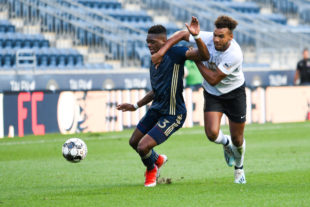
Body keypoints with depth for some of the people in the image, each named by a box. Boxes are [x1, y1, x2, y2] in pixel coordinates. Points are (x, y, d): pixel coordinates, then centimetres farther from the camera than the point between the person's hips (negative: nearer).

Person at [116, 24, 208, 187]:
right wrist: (136, 106, 23)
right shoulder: (154, 62, 7)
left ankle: (151, 170, 21)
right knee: (134, 142, 18)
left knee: (143, 147, -14)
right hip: (156, 109, 9)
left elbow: (204, 56, -27)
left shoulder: (175, 54, -17)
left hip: (172, 115, -9)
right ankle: (157, 160, 48)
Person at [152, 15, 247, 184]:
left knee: (237, 139, 6)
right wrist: (161, 52, -18)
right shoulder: (208, 39, -22)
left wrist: (196, 60, -24)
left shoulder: (235, 55, -33)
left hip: (234, 93, -3)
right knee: (212, 133, -18)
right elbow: (183, 34, -9)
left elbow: (213, 80, -29)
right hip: (212, 94, 3)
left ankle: (239, 167, 39)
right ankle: (226, 143, 20)